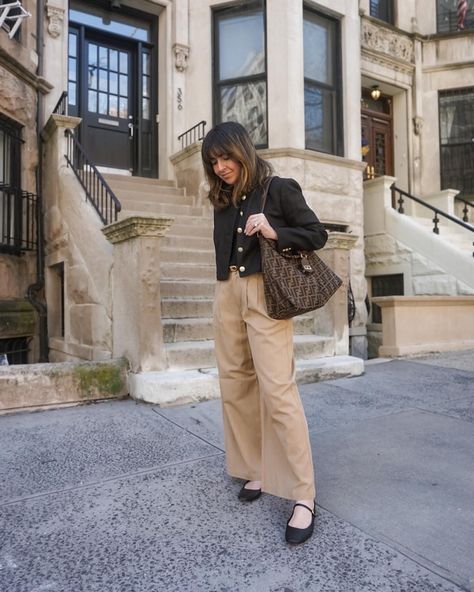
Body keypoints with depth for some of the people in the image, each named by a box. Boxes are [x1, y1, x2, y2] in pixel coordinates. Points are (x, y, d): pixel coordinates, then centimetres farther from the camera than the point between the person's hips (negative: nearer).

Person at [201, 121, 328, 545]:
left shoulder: (279, 189, 0)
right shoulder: (223, 201, 16)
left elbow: (317, 235, -1)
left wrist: (274, 233, -15)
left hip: (265, 295, -6)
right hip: (227, 296, 7)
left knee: (278, 391, -11)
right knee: (235, 387, 7)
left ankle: (303, 495, -1)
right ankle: (256, 469, 24)